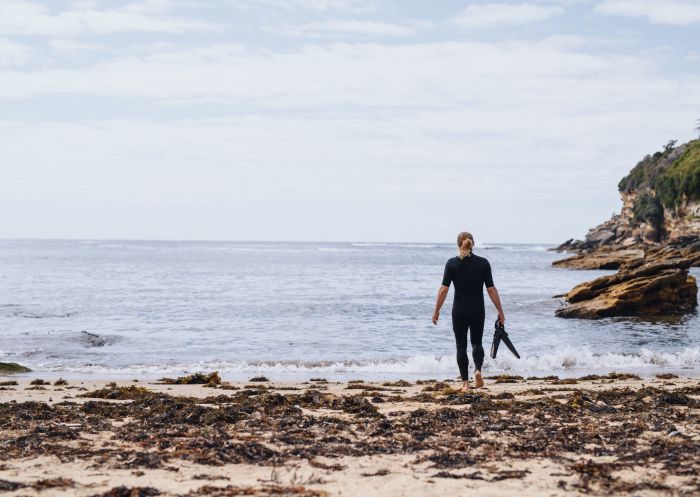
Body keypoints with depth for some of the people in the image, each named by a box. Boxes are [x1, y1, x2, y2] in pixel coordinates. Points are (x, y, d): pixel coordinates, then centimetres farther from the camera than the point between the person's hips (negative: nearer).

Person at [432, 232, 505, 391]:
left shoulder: (452, 263, -6)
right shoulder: (483, 263, -3)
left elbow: (444, 289, -9)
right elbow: (491, 289, -3)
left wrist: (437, 311, -2)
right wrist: (500, 311, 3)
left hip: (459, 310, -1)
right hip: (477, 310, 1)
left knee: (461, 345, 8)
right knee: (476, 342, 17)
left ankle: (465, 382, 5)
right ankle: (478, 370, -9)